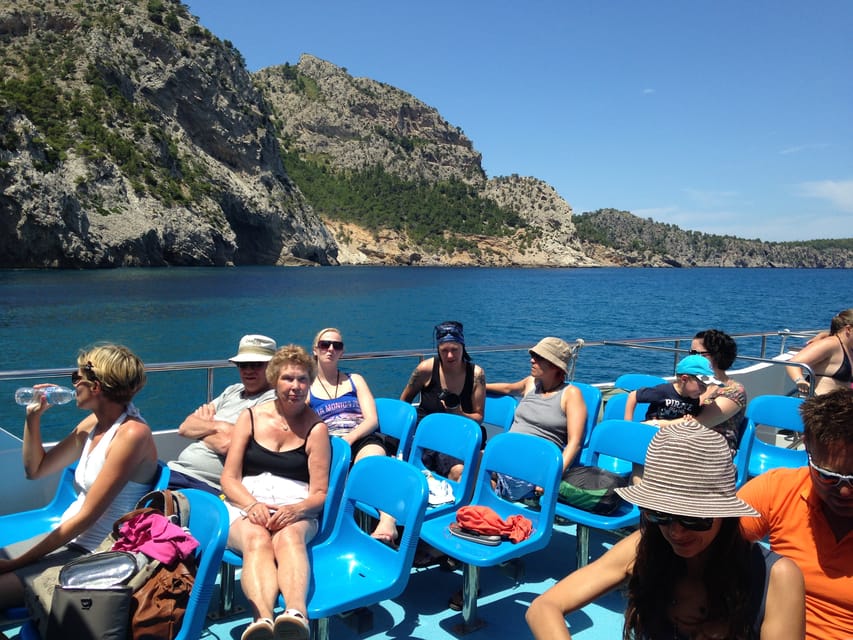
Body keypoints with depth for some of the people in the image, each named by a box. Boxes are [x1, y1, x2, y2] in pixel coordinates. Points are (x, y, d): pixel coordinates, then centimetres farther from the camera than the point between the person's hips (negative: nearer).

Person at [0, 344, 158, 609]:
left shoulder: (132, 433, -21)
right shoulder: (92, 424, 6)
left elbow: (85, 518, -20)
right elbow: (36, 469, 18)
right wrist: (33, 418, 5)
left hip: (93, 555, -9)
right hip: (65, 538, 9)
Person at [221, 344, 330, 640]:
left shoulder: (315, 427, 8)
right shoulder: (250, 417, 13)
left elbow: (319, 493, 5)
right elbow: (229, 478, 8)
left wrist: (296, 509, -18)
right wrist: (253, 505, -13)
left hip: (295, 509, -1)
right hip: (246, 504, 1)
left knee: (289, 536, -36)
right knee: (257, 540, -34)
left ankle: (296, 613, -60)